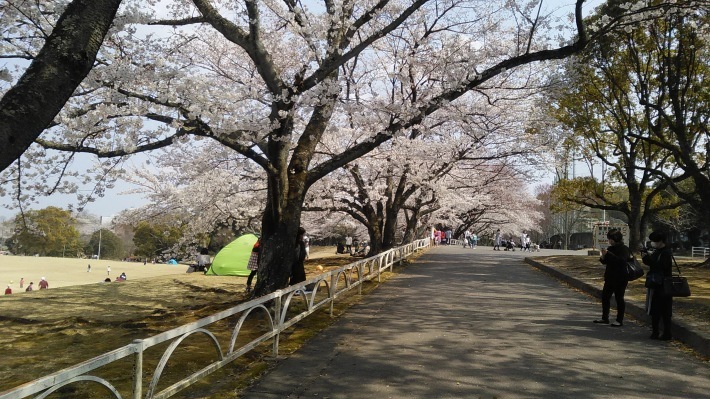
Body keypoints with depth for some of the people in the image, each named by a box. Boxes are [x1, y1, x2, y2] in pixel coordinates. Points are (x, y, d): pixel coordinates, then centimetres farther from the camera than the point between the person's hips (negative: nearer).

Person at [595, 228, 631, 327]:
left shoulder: (624, 249, -12)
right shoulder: (611, 248, 10)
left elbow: (621, 260, -29)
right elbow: (605, 261, 17)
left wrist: (608, 254, -29)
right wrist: (603, 257, -5)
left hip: (620, 279, -8)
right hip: (610, 277, 8)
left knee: (619, 298, -1)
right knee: (605, 296, 10)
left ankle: (619, 320, 8)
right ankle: (604, 318, 21)